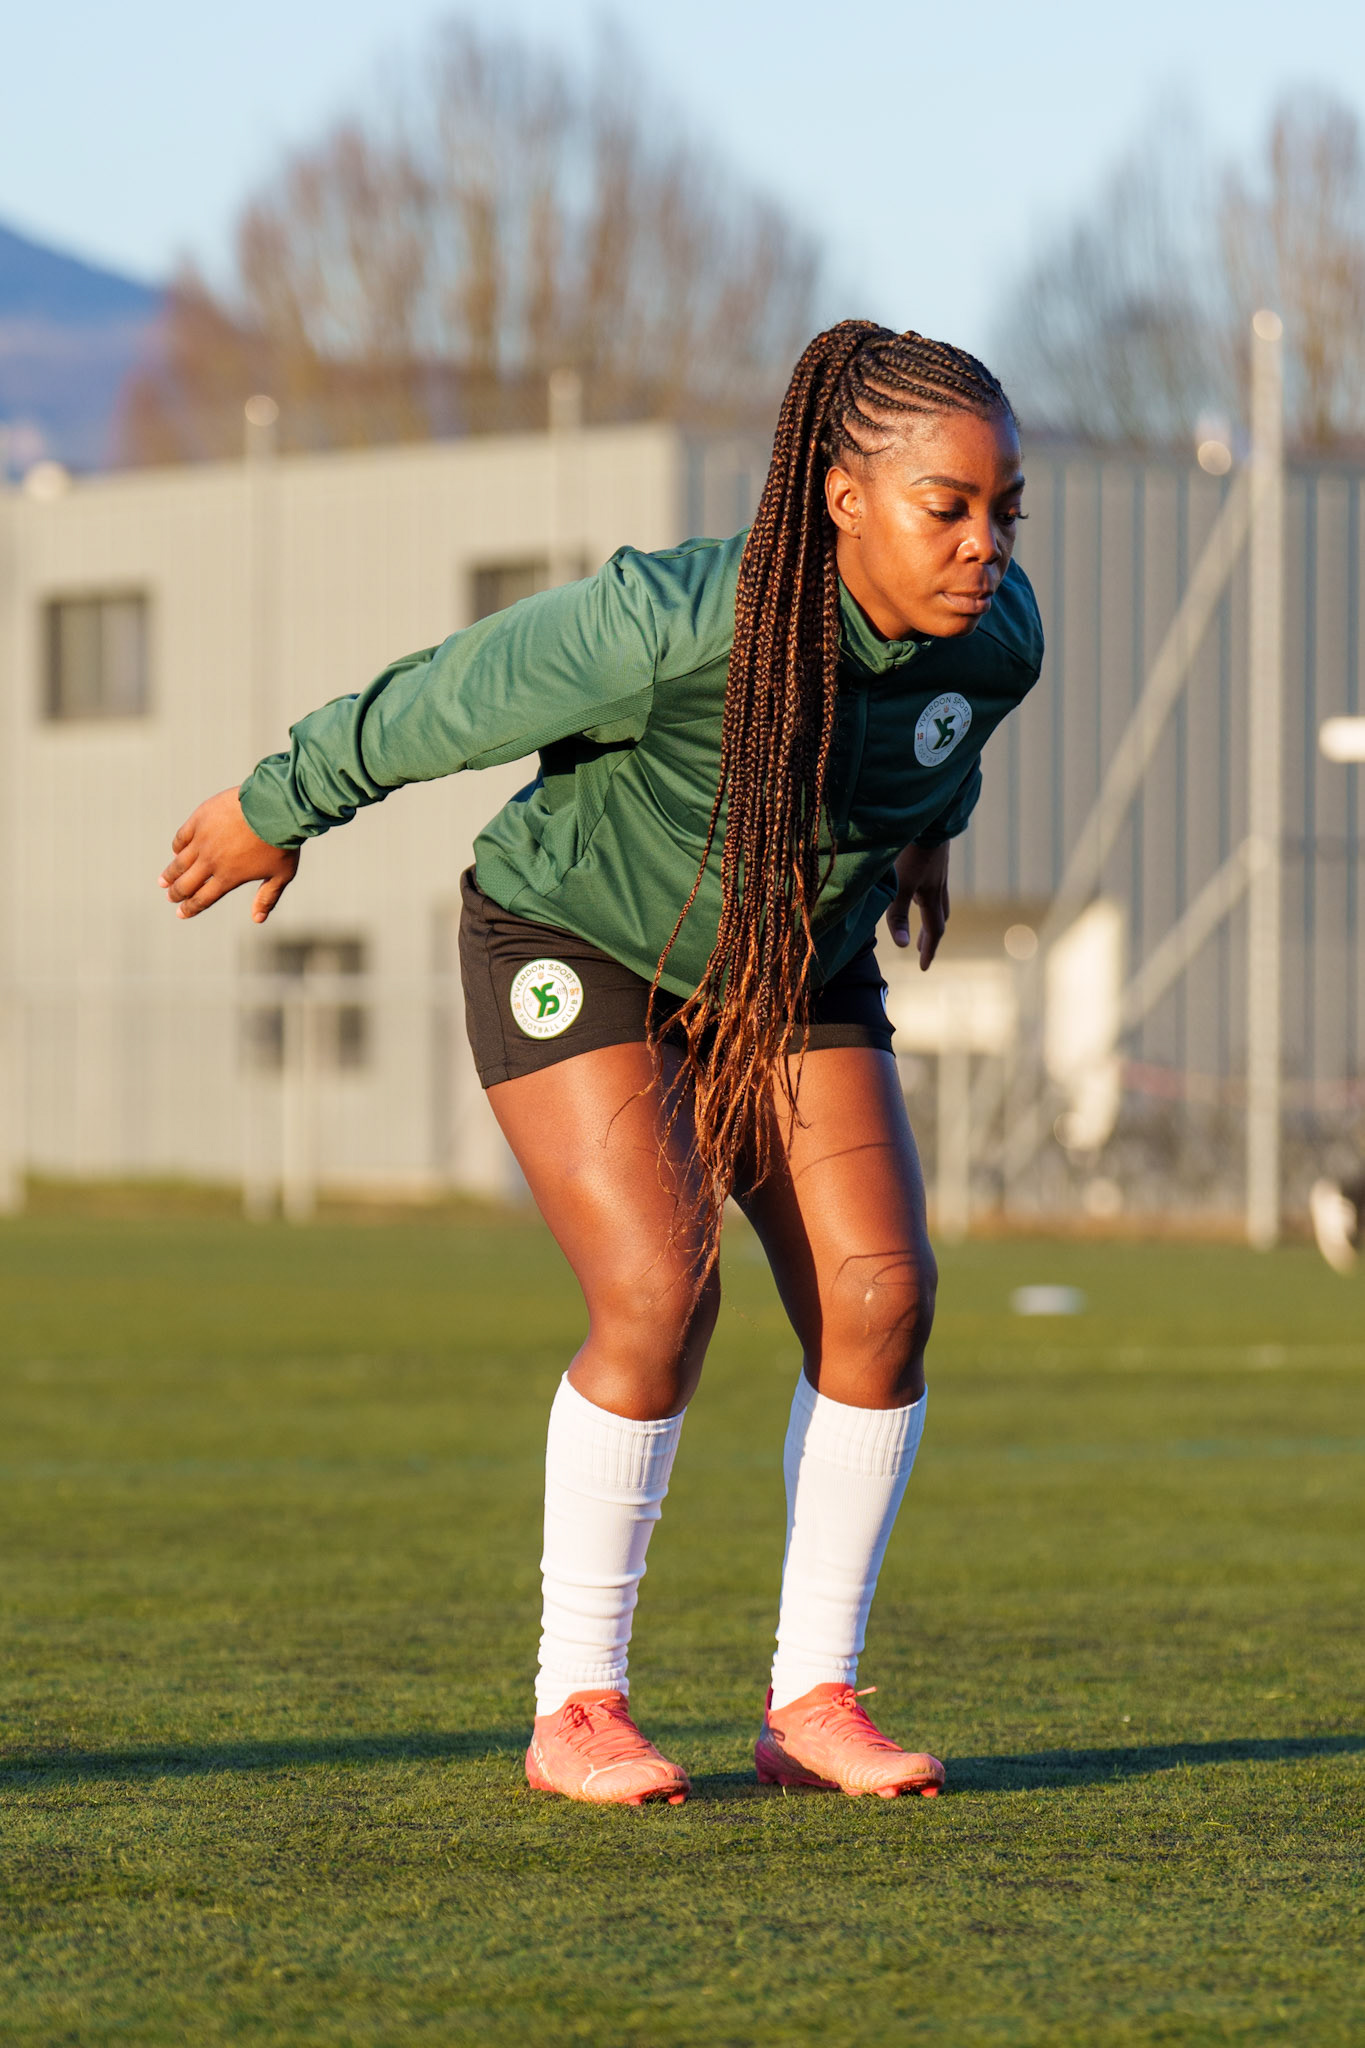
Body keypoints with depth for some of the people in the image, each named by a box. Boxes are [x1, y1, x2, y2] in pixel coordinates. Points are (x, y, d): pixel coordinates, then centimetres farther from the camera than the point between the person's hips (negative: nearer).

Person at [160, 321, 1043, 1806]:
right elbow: (454, 699, -20)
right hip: (577, 947, -5)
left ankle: (813, 1699, 1)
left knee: (881, 1294, -10)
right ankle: (573, 1710, -7)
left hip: (798, 969, 5)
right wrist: (277, 808, -7)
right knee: (660, 1294, -20)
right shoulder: (678, 622, -35)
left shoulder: (998, 635, -18)